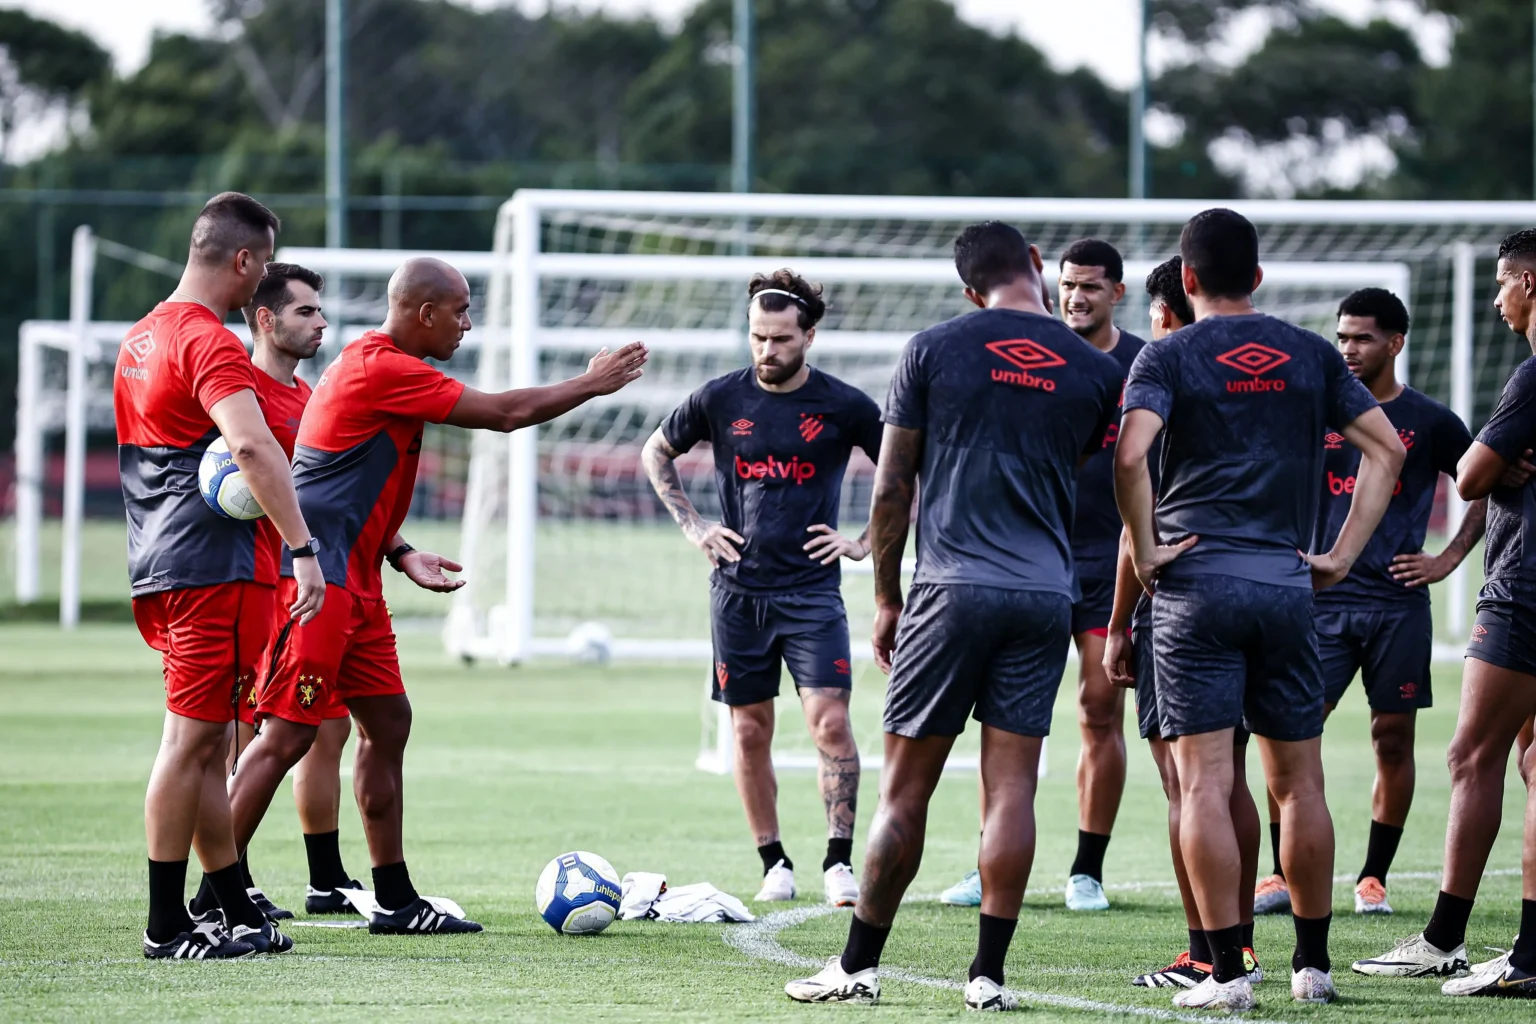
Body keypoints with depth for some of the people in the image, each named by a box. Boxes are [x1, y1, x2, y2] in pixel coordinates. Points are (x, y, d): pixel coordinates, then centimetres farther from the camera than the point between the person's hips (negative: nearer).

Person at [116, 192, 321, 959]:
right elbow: (252, 445, -27)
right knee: (191, 738, -6)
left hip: (158, 569, 10)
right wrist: (303, 550, -31)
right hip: (208, 570, -10)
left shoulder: (140, 338, 17)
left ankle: (239, 916, 18)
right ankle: (166, 927, -4)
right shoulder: (210, 343, -14)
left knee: (207, 744, 12)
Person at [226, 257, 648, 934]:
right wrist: (592, 385, -1)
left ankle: (395, 901, 17)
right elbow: (505, 413, -13)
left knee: (387, 721, 12)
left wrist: (403, 556, 16)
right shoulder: (383, 369, -15)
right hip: (318, 576, -11)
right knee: (288, 732, -11)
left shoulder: (380, 366, 18)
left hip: (354, 583, 11)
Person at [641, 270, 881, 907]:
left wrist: (865, 542, 1)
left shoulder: (844, 406, -3)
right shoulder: (721, 399, 2)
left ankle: (839, 863, -7)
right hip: (738, 588, 2)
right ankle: (774, 864, 16)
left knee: (830, 722, -13)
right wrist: (693, 527, 8)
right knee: (751, 733, 5)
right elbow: (656, 455, 17)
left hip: (812, 589, -2)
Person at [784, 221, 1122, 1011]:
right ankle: (988, 974, 1)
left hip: (953, 586, -2)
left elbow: (891, 489, 2)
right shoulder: (1095, 369, 7)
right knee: (1012, 788, 2)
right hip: (1046, 594, 2)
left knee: (906, 788, 2)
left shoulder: (933, 350, 1)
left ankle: (858, 966, 7)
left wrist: (886, 597, 10)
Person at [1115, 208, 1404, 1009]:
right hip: (1287, 584, 3)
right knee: (1298, 783, 11)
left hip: (1196, 585, -3)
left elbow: (1129, 455, -18)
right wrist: (1343, 554, 8)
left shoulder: (1169, 356, -2)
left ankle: (1227, 970, -6)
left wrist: (1146, 549, -7)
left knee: (1204, 784, -2)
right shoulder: (1312, 356, 9)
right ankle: (1313, 964, 15)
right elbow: (1386, 447, 7)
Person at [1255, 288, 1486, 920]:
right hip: (1325, 599, 1)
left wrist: (1449, 559, 2)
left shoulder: (1430, 422, 3)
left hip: (1399, 602, -1)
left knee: (1393, 738, 2)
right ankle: (1285, 876, 0)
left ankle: (1374, 878, 12)